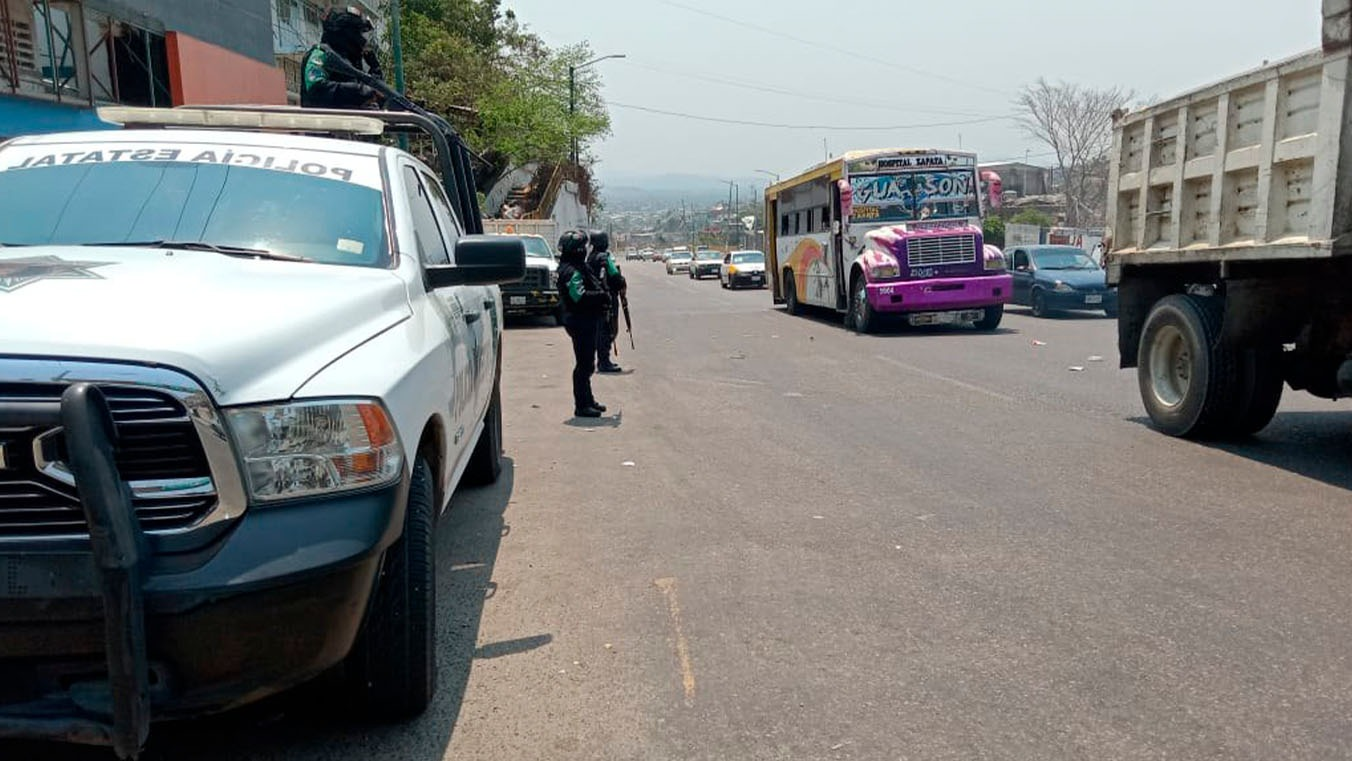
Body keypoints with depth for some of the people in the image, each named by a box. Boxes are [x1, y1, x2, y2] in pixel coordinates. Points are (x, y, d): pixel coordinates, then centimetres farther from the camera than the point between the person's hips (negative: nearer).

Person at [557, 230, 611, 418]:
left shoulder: (578, 267, 16)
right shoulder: (571, 271, -18)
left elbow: (590, 288, 19)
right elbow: (580, 297, -27)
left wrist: (602, 292, 2)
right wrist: (602, 296, -19)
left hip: (587, 321, 11)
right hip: (581, 322, -11)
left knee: (587, 364, 18)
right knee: (584, 365, -6)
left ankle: (588, 401, 29)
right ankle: (582, 406, 0)